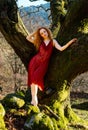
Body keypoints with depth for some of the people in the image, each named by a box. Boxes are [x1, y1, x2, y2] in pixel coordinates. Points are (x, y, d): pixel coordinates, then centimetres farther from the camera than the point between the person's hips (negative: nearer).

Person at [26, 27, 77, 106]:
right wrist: (35, 32, 16)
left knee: (36, 77, -24)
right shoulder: (39, 42, 16)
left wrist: (70, 42, -12)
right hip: (35, 61, 2)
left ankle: (34, 98, -17)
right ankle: (33, 98, -16)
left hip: (44, 63, -2)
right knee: (32, 78, -16)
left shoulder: (53, 41, 11)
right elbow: (28, 38, 22)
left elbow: (61, 49, -4)